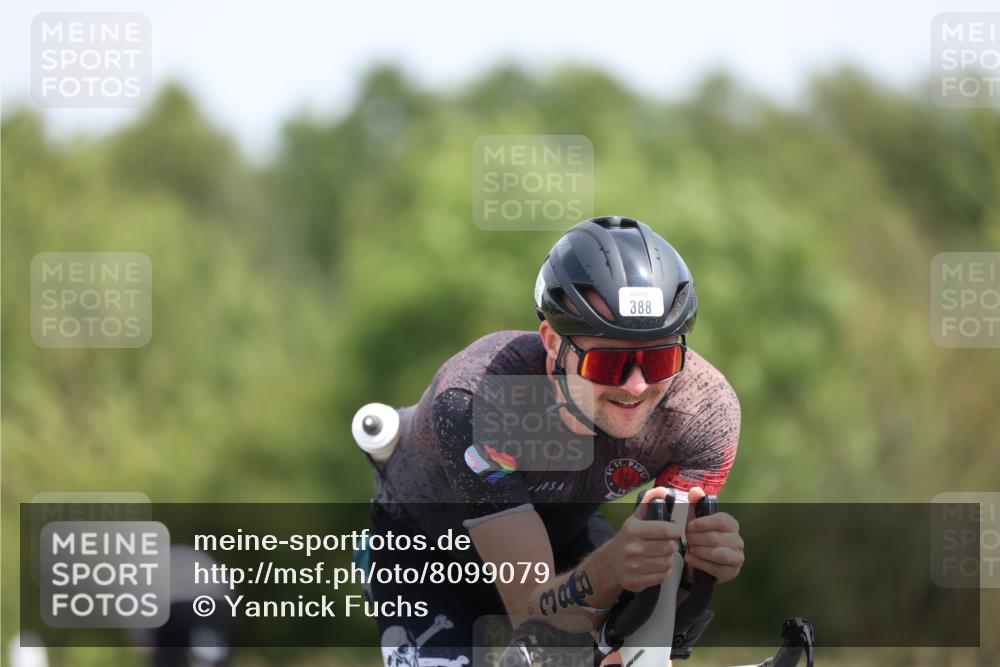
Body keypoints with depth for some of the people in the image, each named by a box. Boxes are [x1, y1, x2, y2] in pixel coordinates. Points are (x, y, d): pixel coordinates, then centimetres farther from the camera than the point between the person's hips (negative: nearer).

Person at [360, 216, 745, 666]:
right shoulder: (475, 404, -42)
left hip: (562, 535, 3)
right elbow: (529, 609, -43)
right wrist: (606, 575, -64)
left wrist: (695, 564, -53)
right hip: (426, 545, -3)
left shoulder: (705, 407, -31)